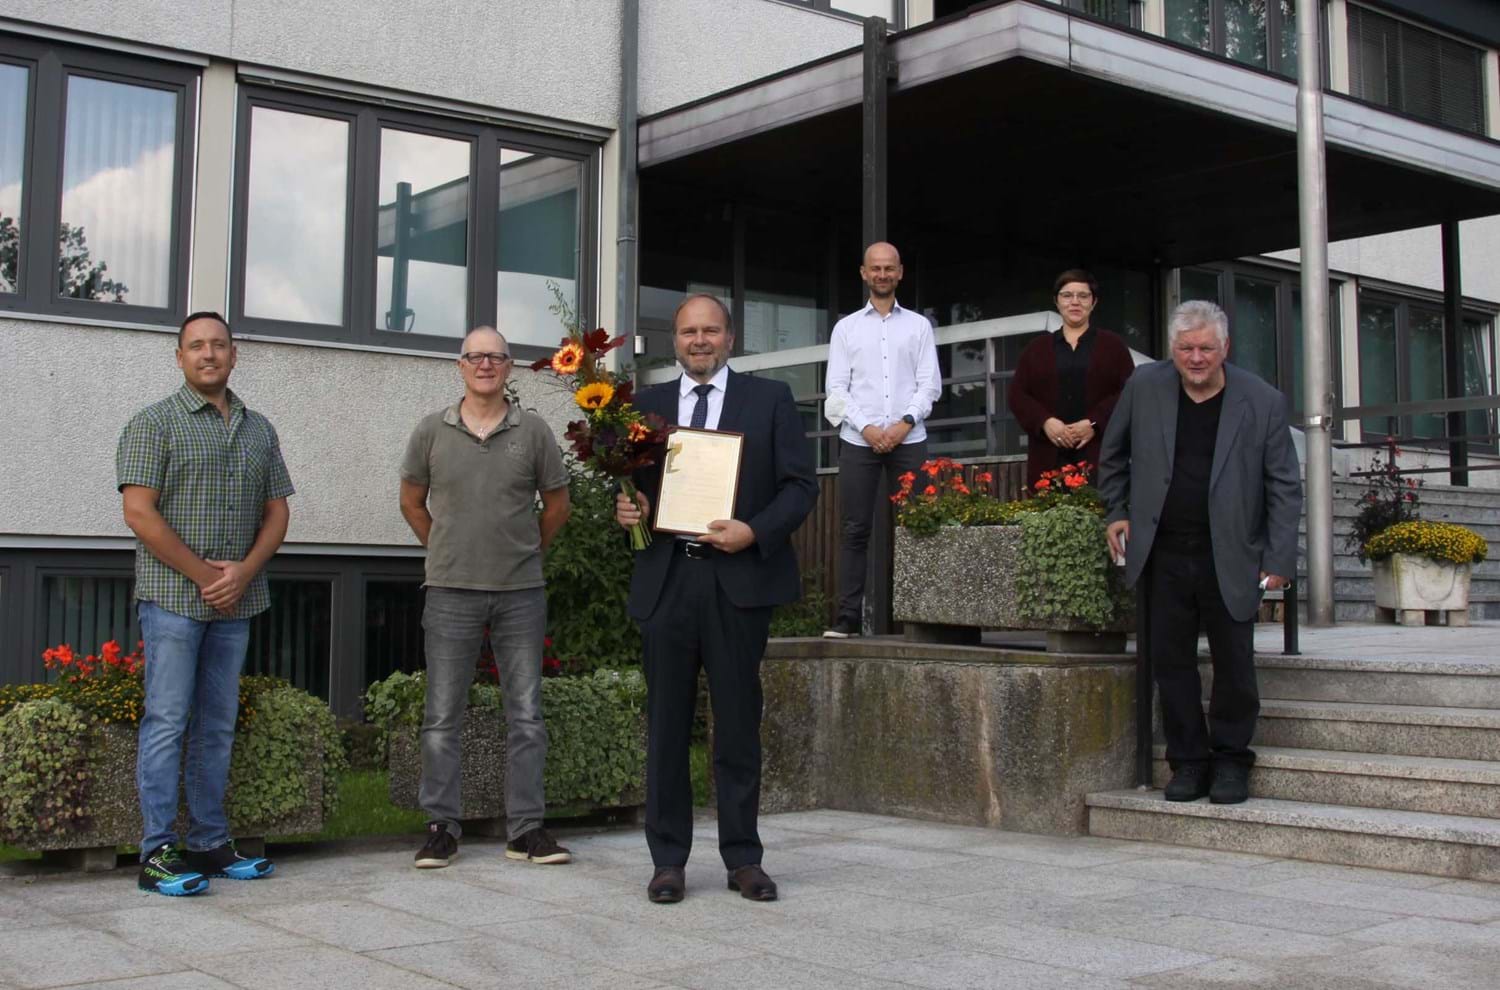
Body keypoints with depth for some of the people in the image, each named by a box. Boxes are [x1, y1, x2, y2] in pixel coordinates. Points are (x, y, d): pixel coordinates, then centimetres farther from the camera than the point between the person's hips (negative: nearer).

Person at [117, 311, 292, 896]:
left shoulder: (259, 430, 15)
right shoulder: (154, 424, -1)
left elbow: (277, 512, 12)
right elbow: (139, 511, -9)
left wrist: (243, 571, -5)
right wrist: (202, 574, -13)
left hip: (235, 603, 5)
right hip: (173, 597, -5)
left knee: (217, 725, 9)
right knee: (167, 721, -5)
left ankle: (209, 845, 16)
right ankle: (157, 853, -2)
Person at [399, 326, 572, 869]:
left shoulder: (534, 431, 2)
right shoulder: (432, 431, 3)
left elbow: (556, 503, 12)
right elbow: (412, 502, 14)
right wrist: (444, 552, 12)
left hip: (521, 592, 0)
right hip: (451, 591, 0)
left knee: (526, 715, 4)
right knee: (442, 716, 3)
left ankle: (526, 828, 13)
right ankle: (441, 827, 13)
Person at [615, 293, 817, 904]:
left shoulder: (769, 399, 7)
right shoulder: (646, 404, 14)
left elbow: (801, 484, 2)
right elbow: (628, 483, 17)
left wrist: (755, 531, -13)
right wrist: (624, 508, -6)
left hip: (738, 581, -2)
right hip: (665, 581, 2)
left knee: (738, 724, 4)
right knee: (667, 725, 5)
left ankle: (743, 859, 14)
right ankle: (668, 860, 13)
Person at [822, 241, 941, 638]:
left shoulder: (918, 325, 11)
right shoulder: (846, 327, 11)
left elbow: (930, 383, 5)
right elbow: (837, 388, 5)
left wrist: (905, 422, -10)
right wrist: (866, 427, -9)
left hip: (909, 440, 0)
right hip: (858, 440, 0)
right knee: (854, 529, -2)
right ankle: (848, 616, -2)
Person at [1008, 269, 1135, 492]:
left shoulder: (1113, 345, 12)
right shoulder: (1037, 348, 18)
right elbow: (1016, 394, 10)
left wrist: (1095, 423, -12)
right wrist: (1045, 421, -9)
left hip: (1100, 455, -1)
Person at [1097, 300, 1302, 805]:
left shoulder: (1263, 402, -4)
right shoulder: (1143, 388, 1)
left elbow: (1284, 487, -1)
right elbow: (1113, 455, 17)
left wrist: (1278, 558, -5)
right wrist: (1117, 512, 9)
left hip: (1230, 558, -2)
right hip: (1164, 555, 2)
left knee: (1234, 664, 5)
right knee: (1171, 662, 6)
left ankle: (1230, 759, 22)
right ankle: (1188, 760, 19)